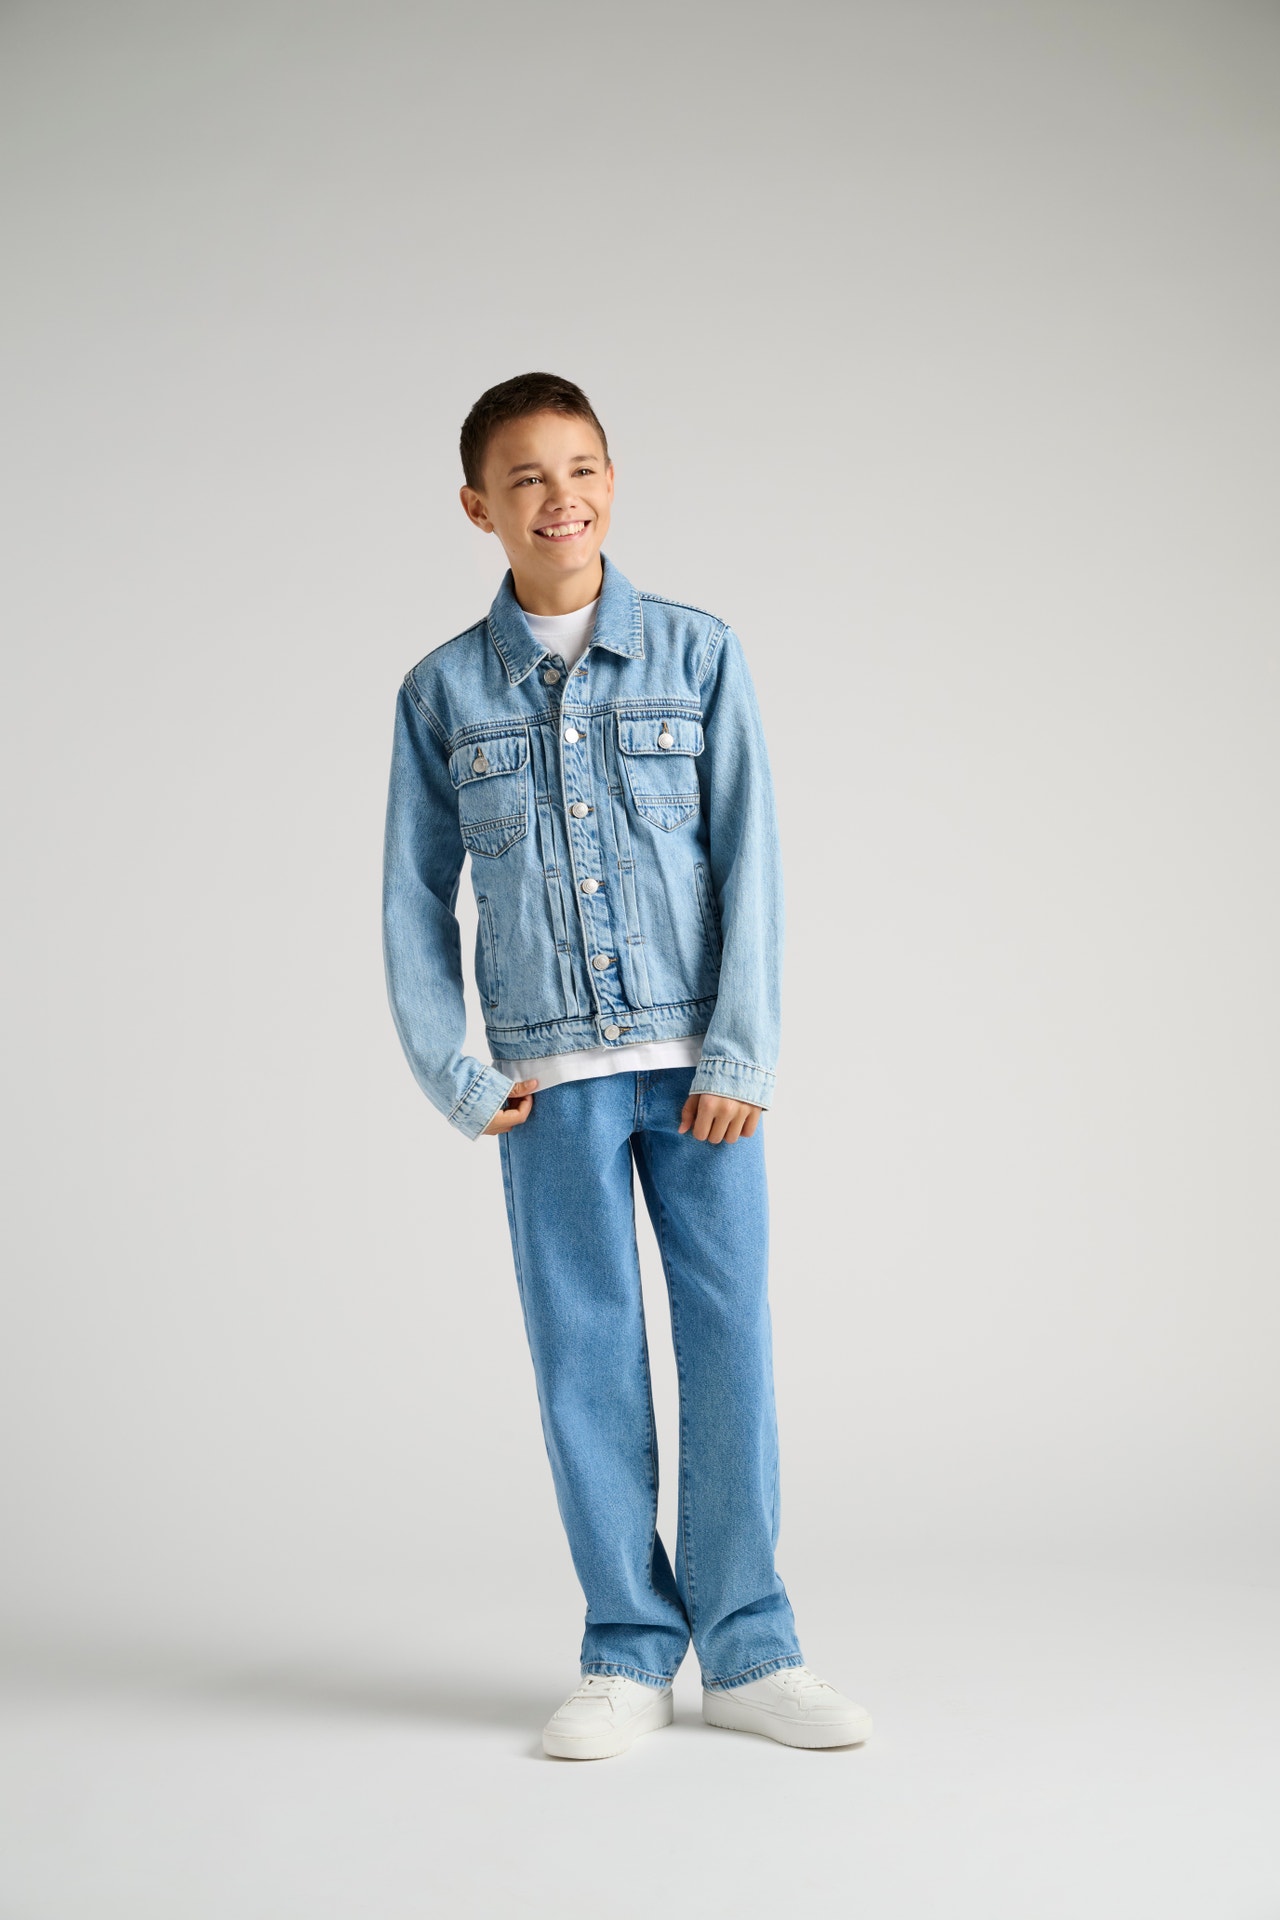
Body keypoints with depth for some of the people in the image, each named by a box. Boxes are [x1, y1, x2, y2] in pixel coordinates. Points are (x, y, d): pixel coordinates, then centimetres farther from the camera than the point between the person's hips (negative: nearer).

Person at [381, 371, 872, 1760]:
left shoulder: (698, 654, 3)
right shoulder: (441, 692, 5)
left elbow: (748, 862, 0)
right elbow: (413, 900, 8)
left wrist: (740, 1053, -7)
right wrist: (451, 1076, 0)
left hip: (700, 1063, 0)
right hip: (553, 1078, 1)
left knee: (731, 1337, 1)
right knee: (586, 1357, 4)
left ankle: (747, 1651, 13)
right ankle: (630, 1655, 16)